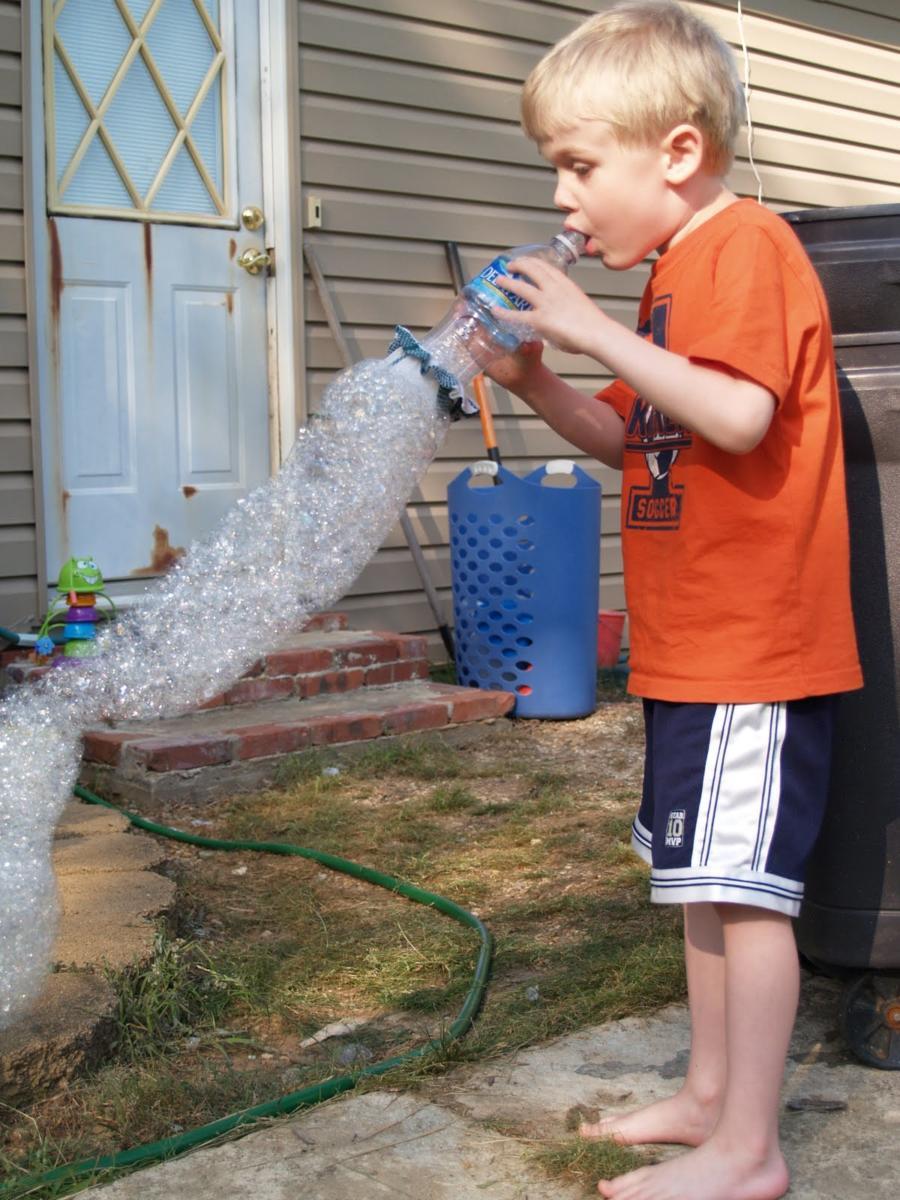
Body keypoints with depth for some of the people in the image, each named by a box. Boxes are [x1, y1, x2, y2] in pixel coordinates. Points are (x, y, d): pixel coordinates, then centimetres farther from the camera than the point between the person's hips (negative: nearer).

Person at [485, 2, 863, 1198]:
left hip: (755, 643, -10)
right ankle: (710, 1093, 30)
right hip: (693, 644, 10)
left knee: (744, 886, -4)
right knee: (702, 877, 17)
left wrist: (596, 328, -24)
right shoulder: (678, 269, 17)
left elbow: (740, 416, -27)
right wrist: (538, 383, 4)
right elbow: (635, 439, 19)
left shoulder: (746, 245, -13)